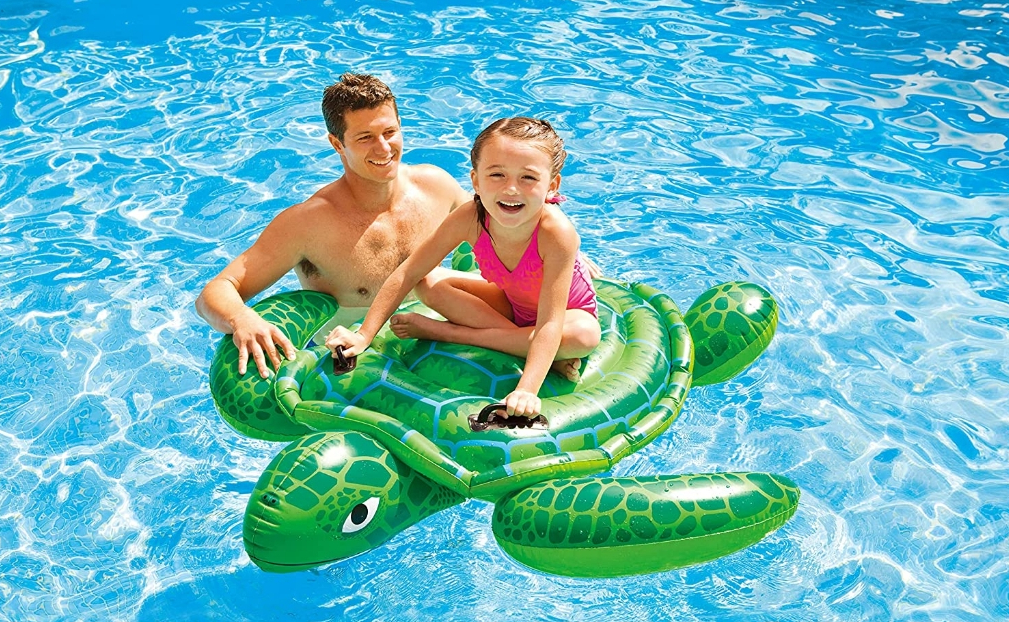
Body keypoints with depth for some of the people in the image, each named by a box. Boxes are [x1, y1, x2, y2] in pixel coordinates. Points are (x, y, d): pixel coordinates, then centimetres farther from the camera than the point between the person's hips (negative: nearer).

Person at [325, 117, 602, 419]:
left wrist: (526, 389, -50)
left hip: (569, 310, -3)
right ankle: (537, 350, -19)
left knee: (585, 336, -38)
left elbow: (550, 324, -40)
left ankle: (446, 332, -27)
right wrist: (363, 335, -21)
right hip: (511, 302, 3)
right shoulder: (470, 218, -28)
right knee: (435, 290, -17)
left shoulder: (557, 232, -39)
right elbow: (408, 273, -19)